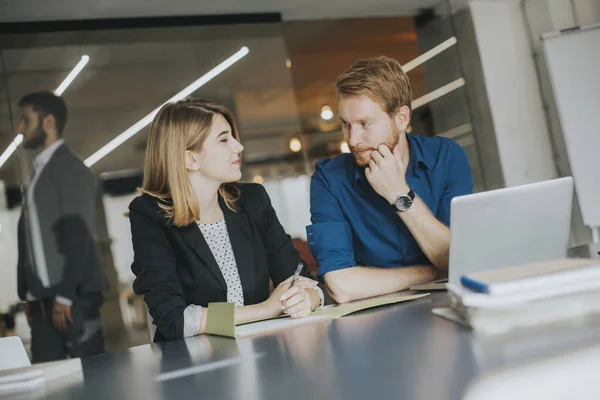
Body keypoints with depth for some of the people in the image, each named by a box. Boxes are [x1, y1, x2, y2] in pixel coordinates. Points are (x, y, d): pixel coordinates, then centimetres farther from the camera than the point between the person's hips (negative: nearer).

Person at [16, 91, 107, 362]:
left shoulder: (70, 168, -7)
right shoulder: (40, 172, 18)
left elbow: (79, 235, -15)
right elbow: (35, 235, 17)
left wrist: (64, 295, -17)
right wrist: (30, 294, 14)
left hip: (73, 295, -8)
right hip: (44, 298, 8)